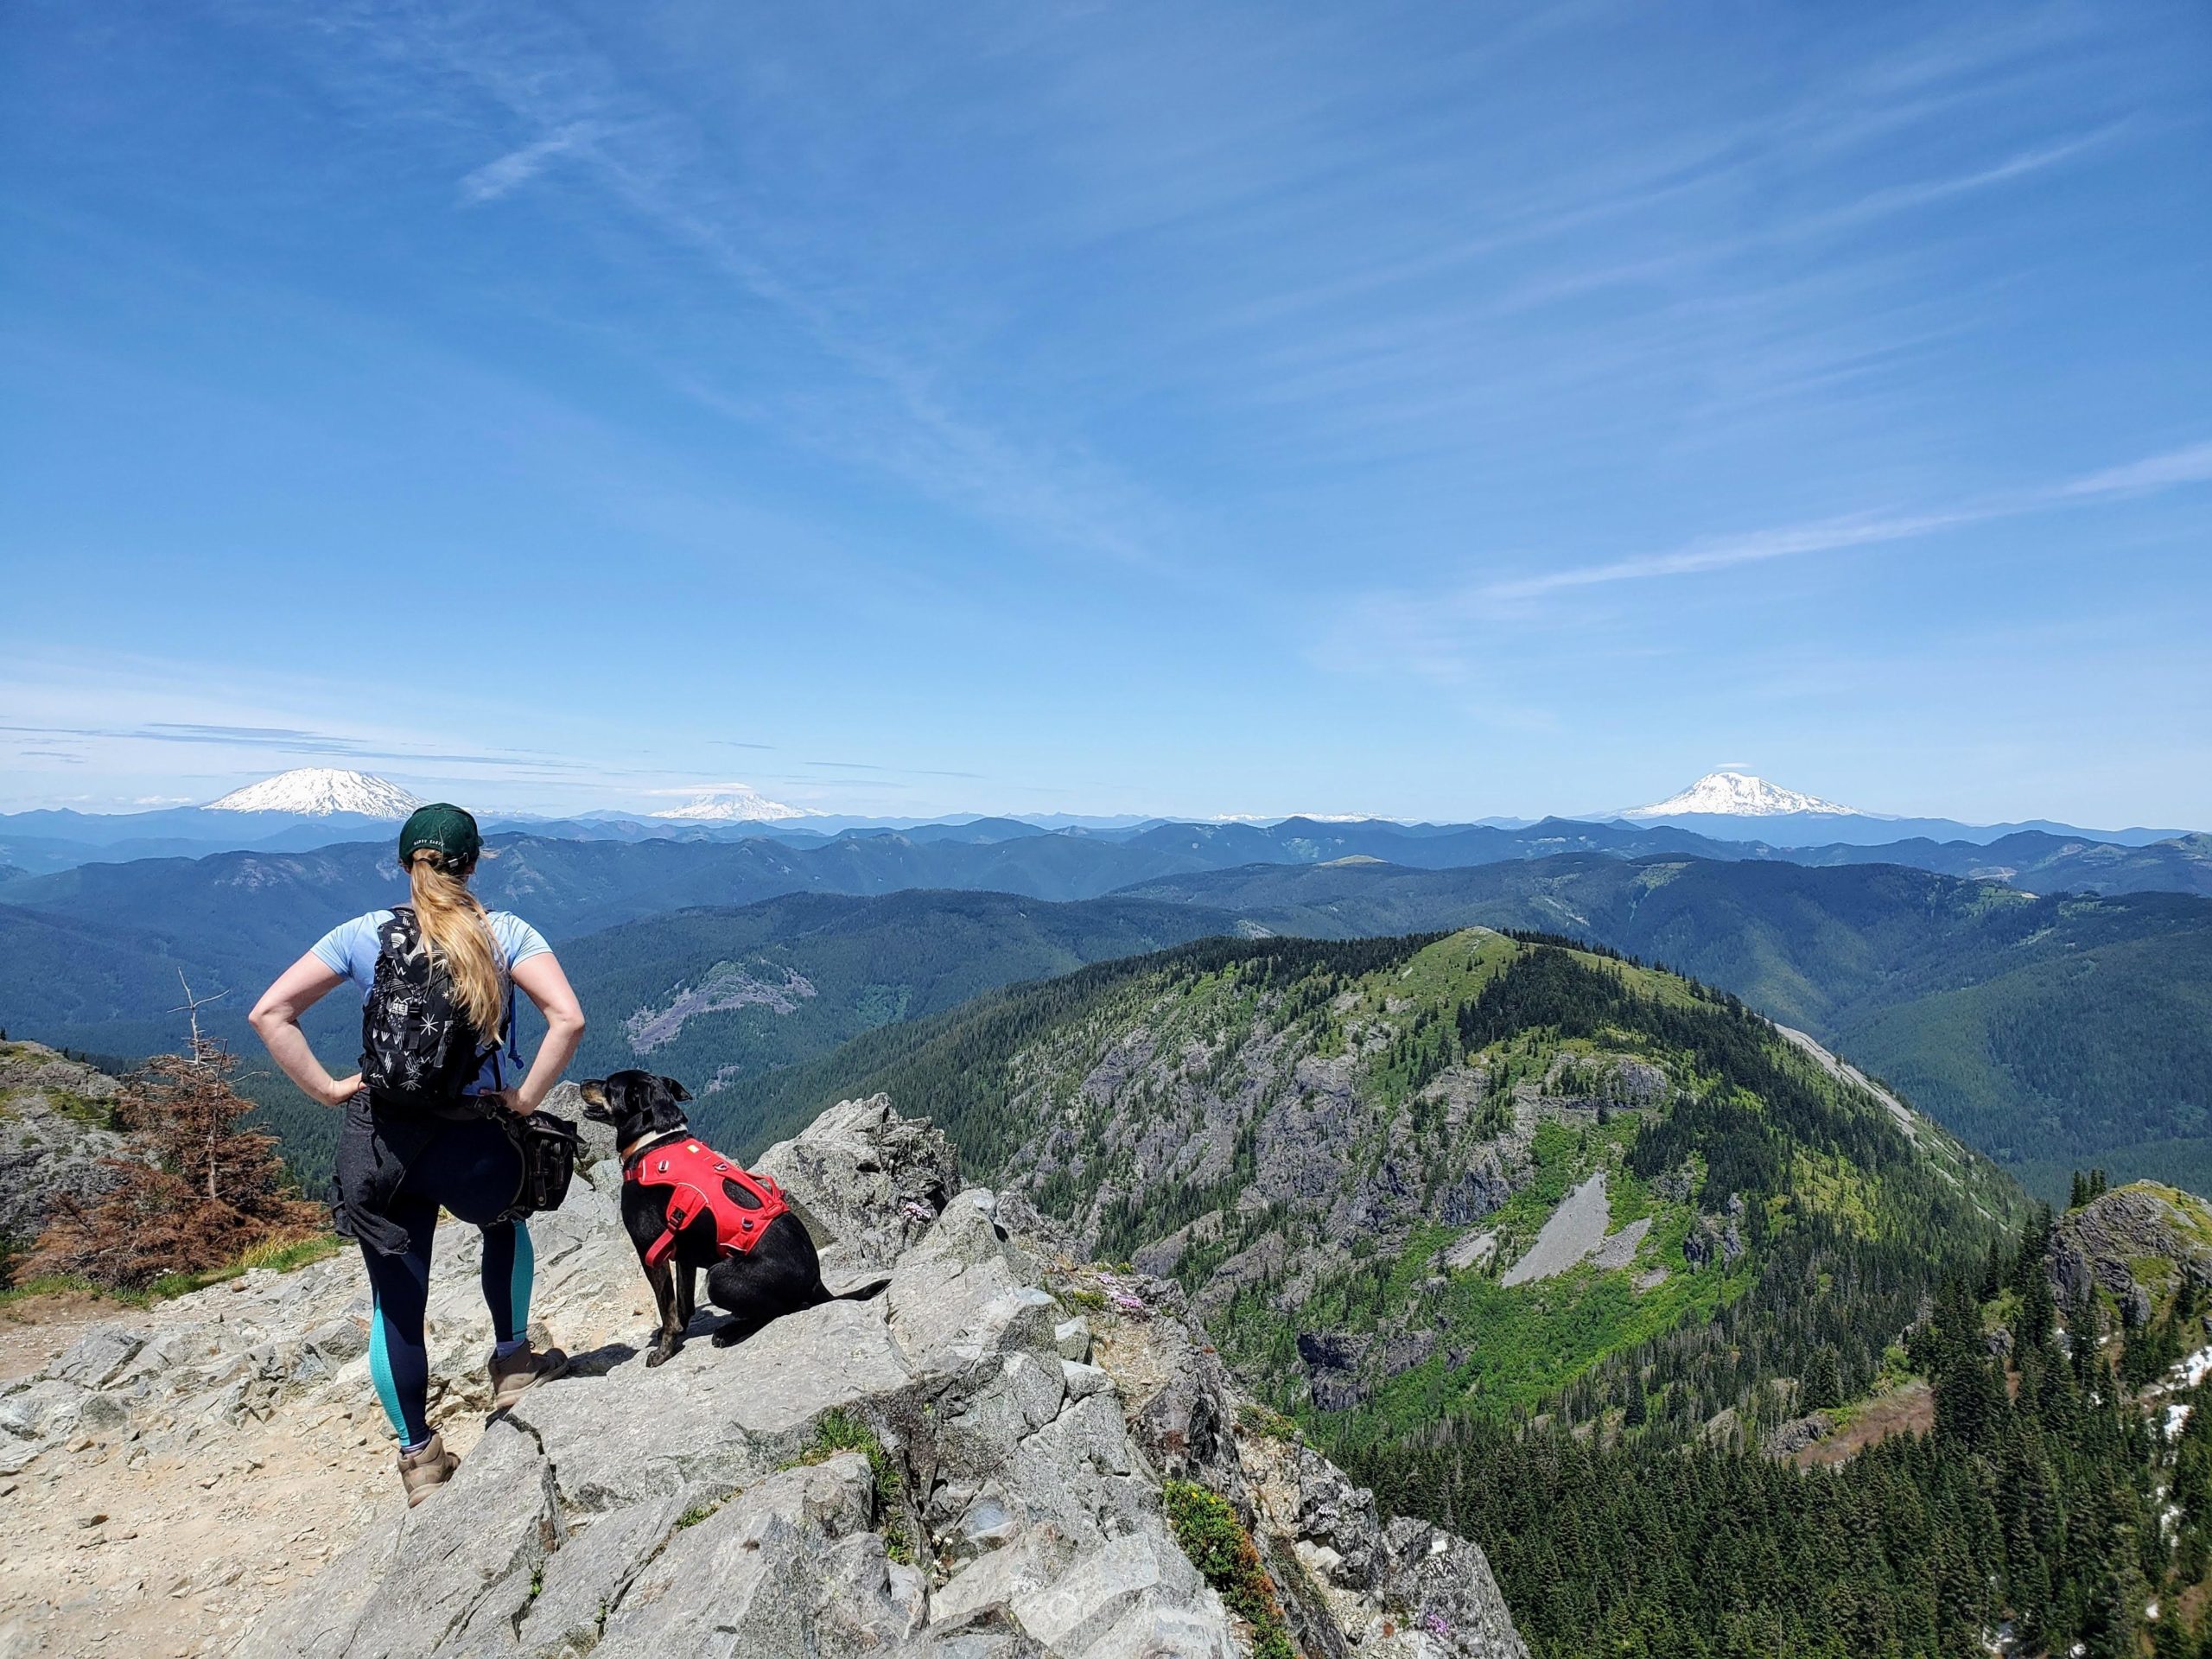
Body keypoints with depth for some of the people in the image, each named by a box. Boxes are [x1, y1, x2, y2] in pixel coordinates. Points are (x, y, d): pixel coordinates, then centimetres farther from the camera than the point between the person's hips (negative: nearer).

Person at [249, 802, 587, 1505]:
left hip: (379, 1144, 2)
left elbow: (269, 1012, -3)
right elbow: (568, 1019, -19)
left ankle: (419, 1459, 30)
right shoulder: (506, 934, -7)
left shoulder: (364, 934, 1)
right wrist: (527, 1097, -8)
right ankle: (512, 1363, 39)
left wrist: (326, 1088, 1)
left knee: (396, 1306, 17)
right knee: (505, 1221, 34)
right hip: (470, 1144, -2)